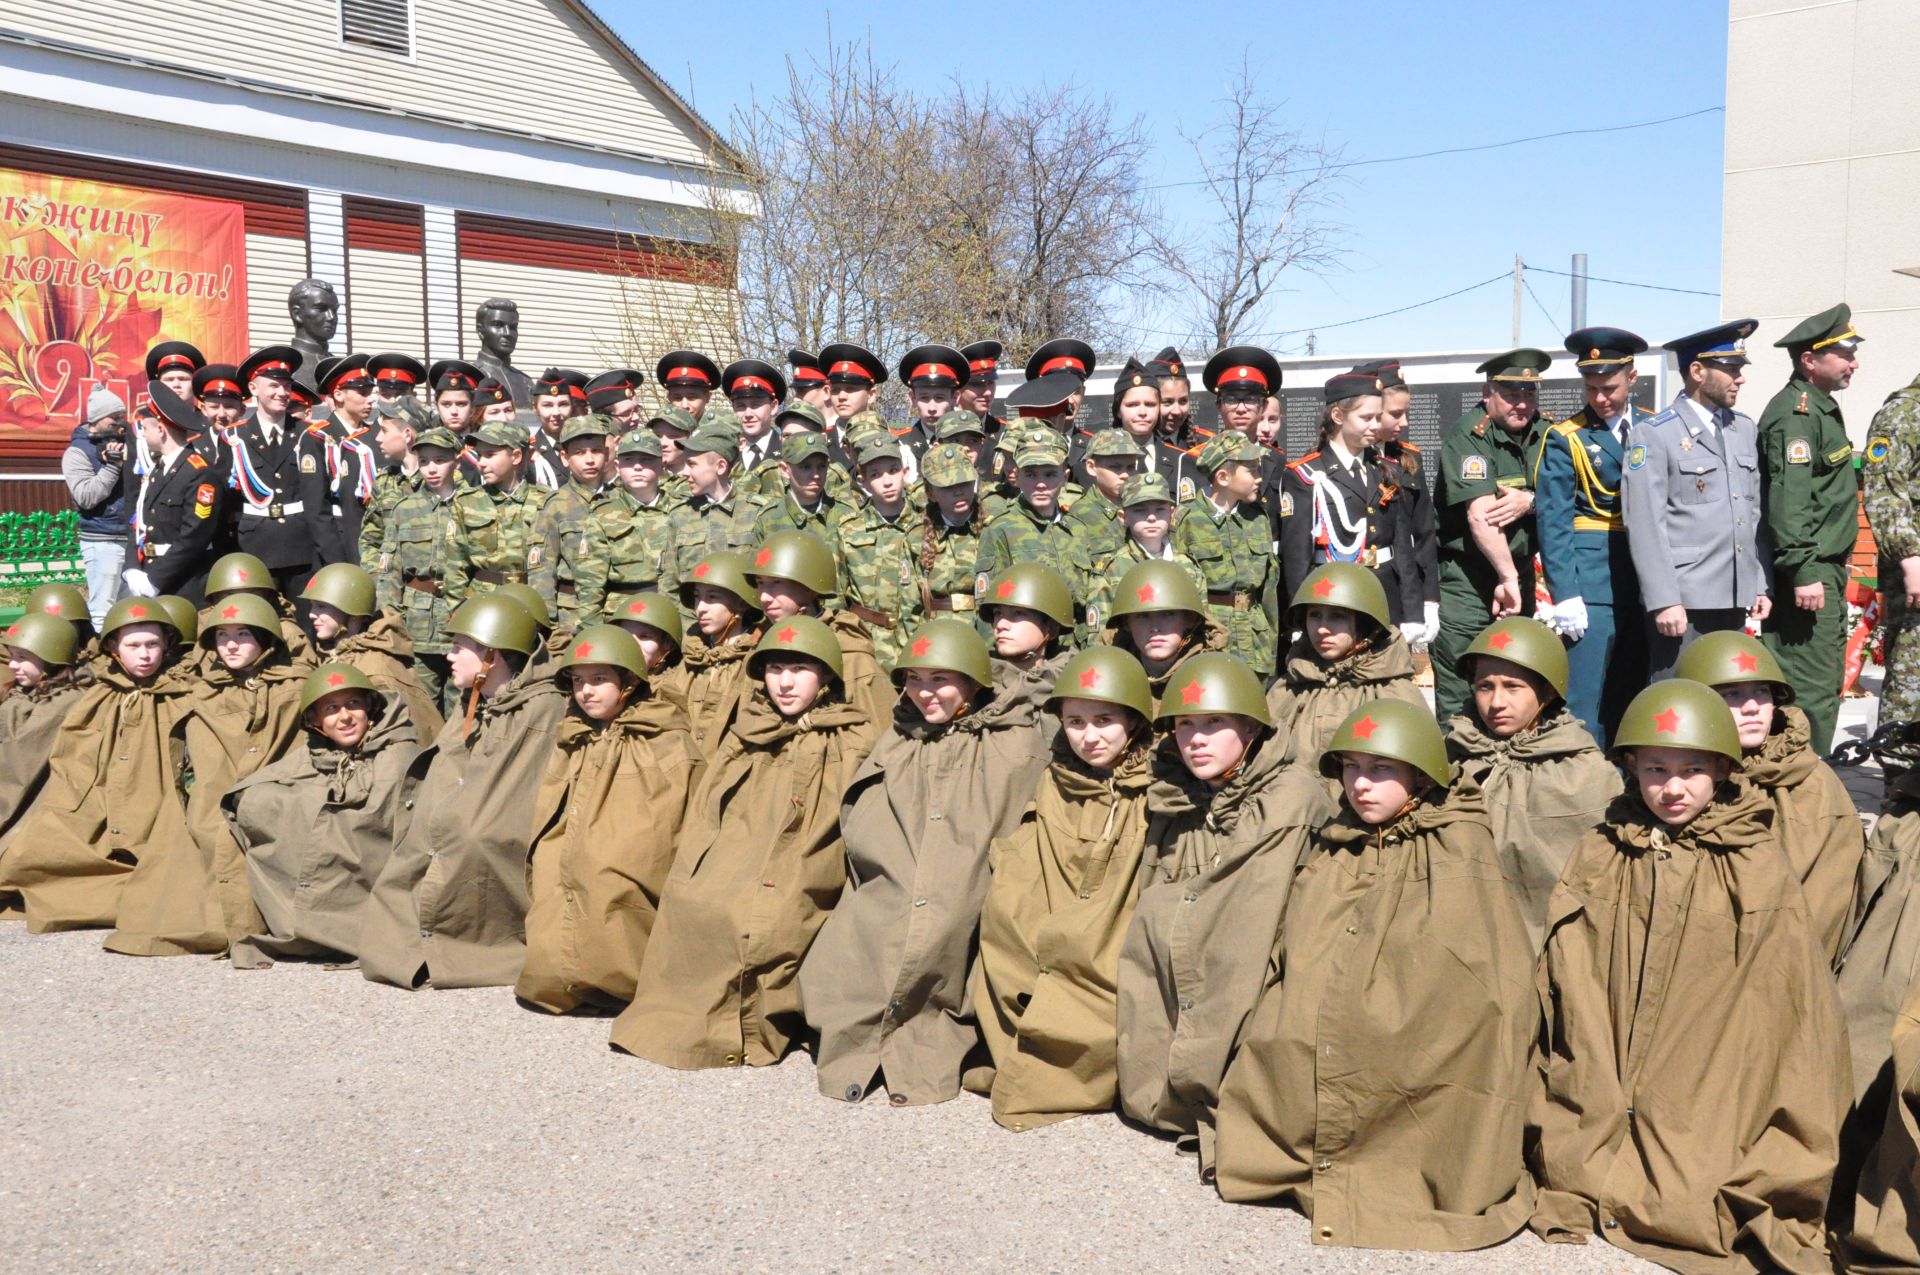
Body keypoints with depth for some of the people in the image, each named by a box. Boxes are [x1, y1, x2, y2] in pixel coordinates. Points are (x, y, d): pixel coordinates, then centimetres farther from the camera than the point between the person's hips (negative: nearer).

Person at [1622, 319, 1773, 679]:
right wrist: (1664, 601, -16)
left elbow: (1756, 514, 17)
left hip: (1735, 601, 7)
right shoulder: (1653, 436, -6)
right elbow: (1646, 526, -11)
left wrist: (1762, 585, 12)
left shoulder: (1745, 430, 16)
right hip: (1683, 602, -6)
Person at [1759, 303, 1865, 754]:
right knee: (1812, 691, -9)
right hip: (1809, 572, -11)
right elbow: (1789, 498, -24)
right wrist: (1803, 572, -27)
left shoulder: (1822, 407, 18)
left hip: (1827, 569, 11)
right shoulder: (1795, 412, -15)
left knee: (1828, 680, 16)